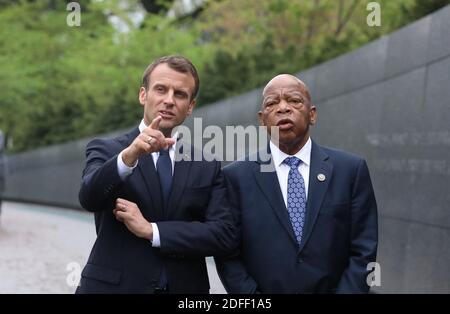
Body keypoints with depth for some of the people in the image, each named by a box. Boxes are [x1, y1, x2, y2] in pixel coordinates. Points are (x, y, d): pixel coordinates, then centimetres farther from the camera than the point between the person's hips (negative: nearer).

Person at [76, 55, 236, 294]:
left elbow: (225, 235, -6)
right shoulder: (105, 151, -1)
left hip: (185, 287, 2)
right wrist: (129, 155, -35)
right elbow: (89, 197, -19)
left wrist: (152, 230, -15)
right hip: (114, 286, -2)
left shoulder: (207, 167, 4)